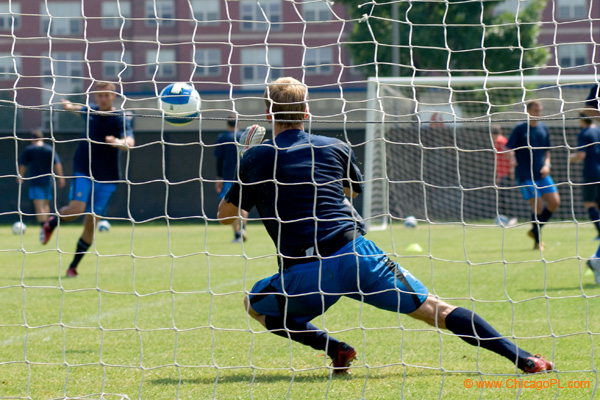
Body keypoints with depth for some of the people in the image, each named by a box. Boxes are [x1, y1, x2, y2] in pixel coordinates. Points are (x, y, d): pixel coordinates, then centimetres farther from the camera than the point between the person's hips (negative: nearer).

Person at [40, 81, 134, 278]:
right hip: (84, 170, 1)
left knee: (92, 221, -2)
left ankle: (74, 266, 12)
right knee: (76, 208, -22)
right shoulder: (90, 112, 4)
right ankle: (51, 223, 11)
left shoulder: (122, 119, -9)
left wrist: (119, 142, -48)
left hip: (107, 176, -1)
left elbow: (130, 142, -29)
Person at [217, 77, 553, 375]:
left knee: (255, 304, 26)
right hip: (356, 253, 2)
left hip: (304, 274, -2)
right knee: (434, 309, 6)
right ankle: (521, 357, -7)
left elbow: (226, 215, 17)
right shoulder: (335, 148, 14)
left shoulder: (257, 158, 7)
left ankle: (334, 348, 6)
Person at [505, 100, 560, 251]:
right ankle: (537, 241, 4)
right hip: (525, 175, -6)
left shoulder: (543, 128, 10)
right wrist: (514, 163, -22)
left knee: (554, 202, -2)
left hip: (542, 174, 6)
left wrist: (546, 164, 2)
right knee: (537, 205, -11)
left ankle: (535, 230, 17)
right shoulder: (520, 129, -6)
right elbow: (508, 150, -6)